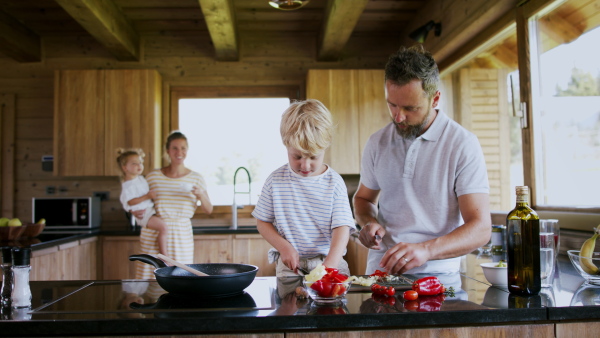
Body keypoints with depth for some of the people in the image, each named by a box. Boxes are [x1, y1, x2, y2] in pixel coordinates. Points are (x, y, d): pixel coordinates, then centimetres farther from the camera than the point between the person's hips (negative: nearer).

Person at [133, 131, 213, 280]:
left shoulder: (196, 178, 3)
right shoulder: (153, 176, 2)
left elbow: (208, 210, 4)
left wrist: (200, 195, -14)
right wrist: (136, 211, -8)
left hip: (182, 234, 0)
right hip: (154, 234, 0)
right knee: (150, 276, 1)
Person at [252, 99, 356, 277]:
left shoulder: (334, 182, -2)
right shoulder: (276, 180, 1)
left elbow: (342, 227, -7)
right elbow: (262, 222, 8)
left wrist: (329, 265, -22)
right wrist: (284, 247, -8)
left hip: (330, 261, 0)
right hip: (290, 264, 0)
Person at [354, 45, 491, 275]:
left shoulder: (463, 144, -5)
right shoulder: (377, 143, 9)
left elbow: (481, 229, -9)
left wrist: (426, 250, -25)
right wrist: (369, 222, 1)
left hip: (436, 274, -3)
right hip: (379, 271, 3)